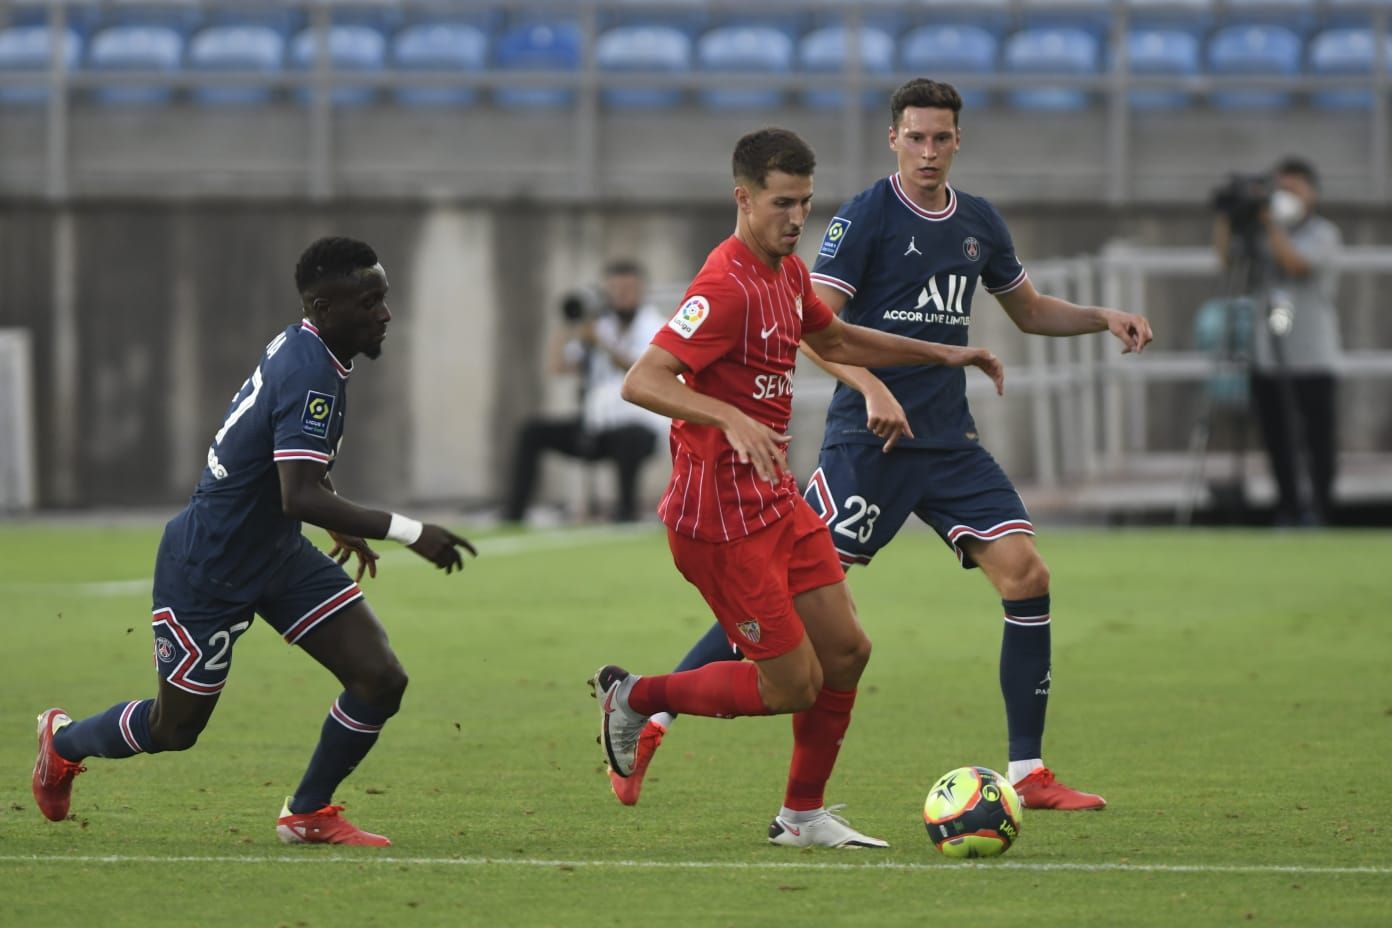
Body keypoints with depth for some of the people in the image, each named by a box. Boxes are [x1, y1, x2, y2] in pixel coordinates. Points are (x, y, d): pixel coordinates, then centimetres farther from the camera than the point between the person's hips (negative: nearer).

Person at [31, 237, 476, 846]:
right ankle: (63, 742, 40)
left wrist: (342, 526, 24)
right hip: (207, 572, -9)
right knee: (173, 729, 9)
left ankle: (308, 815, 12)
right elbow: (300, 497, -39)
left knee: (381, 681, -5)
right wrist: (406, 532, -41)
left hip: (276, 555, 9)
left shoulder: (297, 349, 0)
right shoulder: (311, 376, -29)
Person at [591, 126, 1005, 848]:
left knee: (846, 652, 6)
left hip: (775, 500, 9)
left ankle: (803, 816, 19)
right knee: (793, 683, -6)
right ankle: (633, 696, 13)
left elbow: (833, 340, 31)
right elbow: (641, 382, -30)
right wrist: (733, 419, -43)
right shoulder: (727, 287, -21)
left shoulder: (787, 273, 10)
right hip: (721, 515, -9)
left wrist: (940, 354, 29)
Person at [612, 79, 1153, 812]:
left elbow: (1030, 312, 28)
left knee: (1025, 572, -8)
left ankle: (1028, 773, -2)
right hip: (868, 440, -6)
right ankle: (652, 718, -3)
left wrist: (1103, 318, 11)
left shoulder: (979, 224, 12)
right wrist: (871, 389, -30)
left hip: (949, 440, 6)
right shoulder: (865, 217, -8)